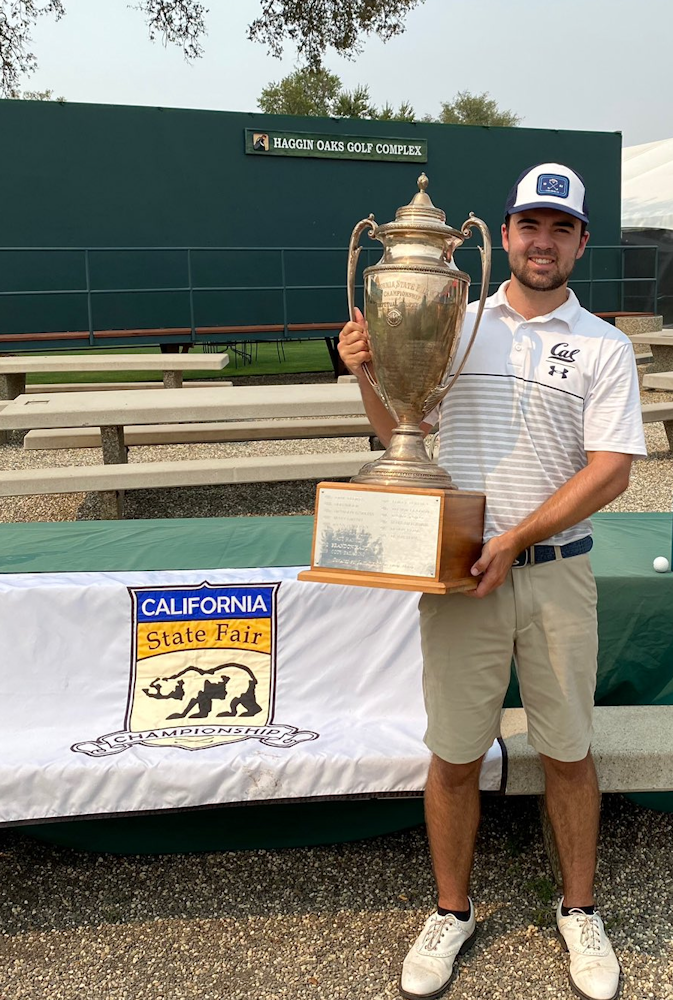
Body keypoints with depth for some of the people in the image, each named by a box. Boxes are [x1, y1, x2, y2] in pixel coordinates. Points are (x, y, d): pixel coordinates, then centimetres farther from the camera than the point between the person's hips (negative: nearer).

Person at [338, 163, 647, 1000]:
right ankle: (451, 914, 30)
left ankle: (579, 912, 34)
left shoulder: (605, 347, 2)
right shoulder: (454, 324, 7)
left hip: (556, 573, -1)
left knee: (568, 753, 11)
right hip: (458, 571, 1)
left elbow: (610, 470, -7)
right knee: (454, 757, 9)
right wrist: (366, 373, -5)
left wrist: (516, 539, -15)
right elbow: (401, 429, 14)